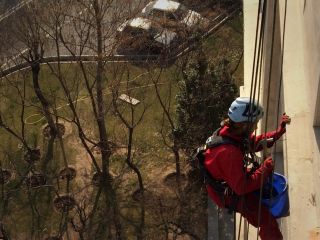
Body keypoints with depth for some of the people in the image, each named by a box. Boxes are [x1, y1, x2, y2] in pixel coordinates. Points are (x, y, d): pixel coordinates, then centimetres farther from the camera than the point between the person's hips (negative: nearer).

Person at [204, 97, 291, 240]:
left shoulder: (233, 132, -13)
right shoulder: (229, 153, -40)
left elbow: (255, 142, 5)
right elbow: (242, 187, -35)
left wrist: (280, 130, -5)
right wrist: (265, 168, -28)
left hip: (235, 180, 9)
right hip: (229, 195, -9)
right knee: (268, 221, -13)